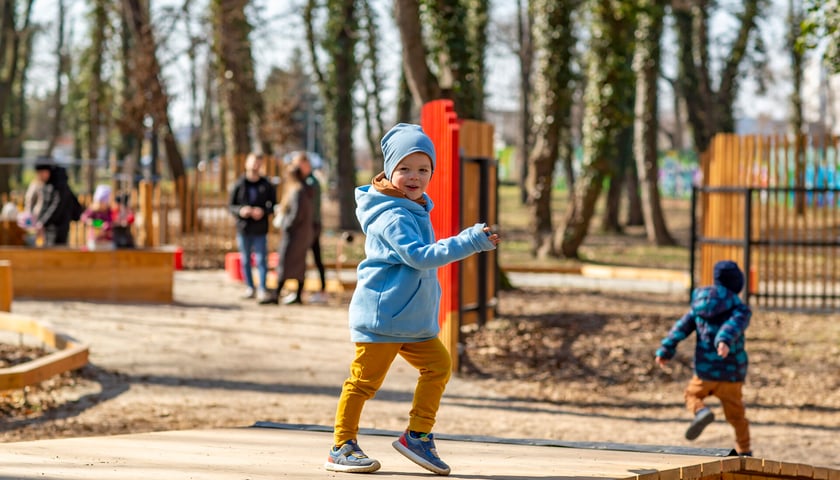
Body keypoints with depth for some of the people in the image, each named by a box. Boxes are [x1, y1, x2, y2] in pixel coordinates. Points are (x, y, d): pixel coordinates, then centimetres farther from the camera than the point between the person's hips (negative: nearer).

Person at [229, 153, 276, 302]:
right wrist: (240, 211, -15)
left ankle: (263, 289, -1)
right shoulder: (239, 185, 2)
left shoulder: (267, 185, 1)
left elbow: (273, 205, 5)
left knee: (261, 259, -4)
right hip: (243, 228, 1)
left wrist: (263, 211, -14)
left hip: (260, 229, -1)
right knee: (245, 260, 6)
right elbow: (231, 206, 5)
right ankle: (250, 288, 16)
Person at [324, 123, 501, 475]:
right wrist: (469, 242, -29)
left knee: (438, 365, 3)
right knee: (364, 379, -2)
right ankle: (342, 447, 7)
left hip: (414, 320, 9)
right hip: (381, 317, -9)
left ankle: (418, 436, 11)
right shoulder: (391, 216, -19)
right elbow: (420, 256, -27)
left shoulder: (416, 210, 13)